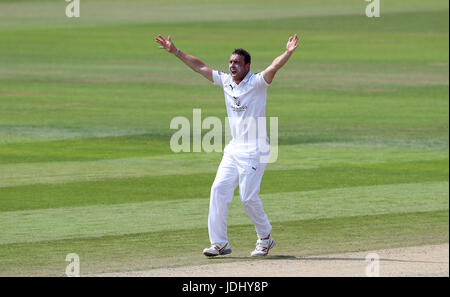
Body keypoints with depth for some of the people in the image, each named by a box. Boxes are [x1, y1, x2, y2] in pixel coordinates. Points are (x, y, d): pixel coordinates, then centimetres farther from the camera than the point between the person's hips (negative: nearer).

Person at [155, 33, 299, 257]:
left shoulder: (257, 83, -9)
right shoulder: (226, 81, 9)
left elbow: (274, 68, -27)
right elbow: (200, 67, 15)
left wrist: (288, 53, -45)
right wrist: (175, 52, 14)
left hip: (255, 150, -7)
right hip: (234, 149, 7)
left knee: (248, 197, -7)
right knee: (219, 189, -4)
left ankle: (265, 238, 14)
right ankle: (219, 243, -1)